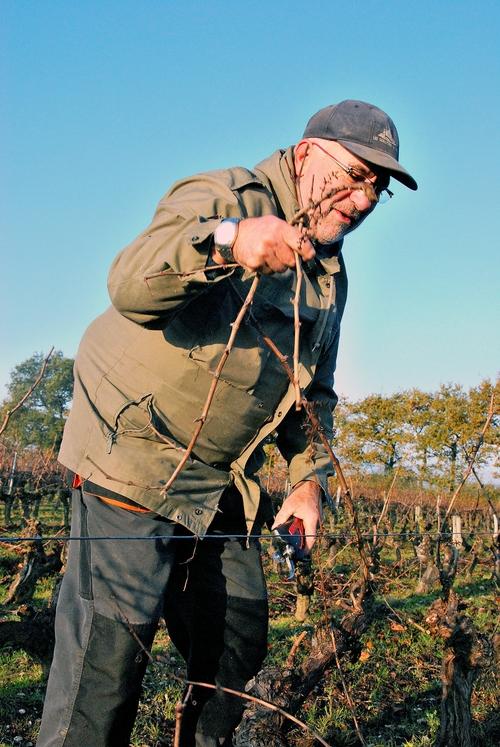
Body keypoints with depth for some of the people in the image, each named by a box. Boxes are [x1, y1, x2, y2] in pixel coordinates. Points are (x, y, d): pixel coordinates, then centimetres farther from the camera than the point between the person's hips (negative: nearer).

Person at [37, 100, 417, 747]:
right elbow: (129, 285, -29)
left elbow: (314, 391, 21)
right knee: (113, 636, -11)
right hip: (133, 456, -7)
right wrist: (226, 241, -46)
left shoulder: (329, 275, 14)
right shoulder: (224, 196, -11)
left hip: (226, 486, 8)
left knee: (239, 641, 12)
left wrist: (308, 479, 9)